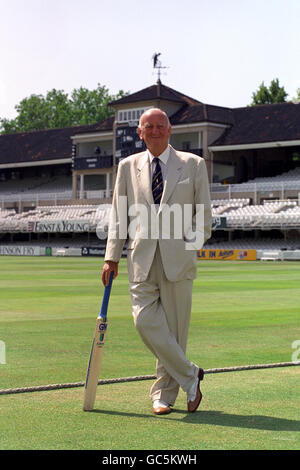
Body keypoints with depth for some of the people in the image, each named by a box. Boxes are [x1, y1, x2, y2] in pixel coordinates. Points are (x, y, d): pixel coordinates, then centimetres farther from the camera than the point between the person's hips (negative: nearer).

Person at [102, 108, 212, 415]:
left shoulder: (193, 165, 7)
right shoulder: (128, 167, 12)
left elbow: (204, 216, 9)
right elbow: (118, 216, 14)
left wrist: (191, 246, -3)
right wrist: (112, 257, 7)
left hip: (177, 259, -1)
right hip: (141, 260, 2)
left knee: (174, 328, 1)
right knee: (146, 322, -11)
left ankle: (164, 394, 17)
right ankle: (190, 376, 6)